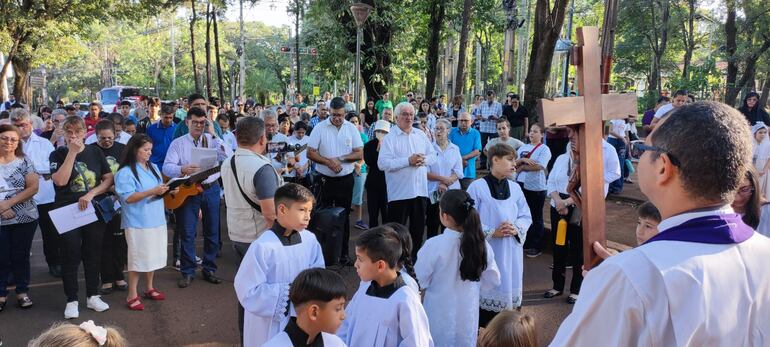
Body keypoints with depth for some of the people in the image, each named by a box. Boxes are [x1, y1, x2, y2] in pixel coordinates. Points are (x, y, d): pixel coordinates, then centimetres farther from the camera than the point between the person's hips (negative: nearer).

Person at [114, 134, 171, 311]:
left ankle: (149, 288, 29)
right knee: (138, 258, -1)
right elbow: (129, 198, -18)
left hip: (156, 219, 7)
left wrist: (167, 190, -2)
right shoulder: (125, 172, -11)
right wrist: (152, 192, -24)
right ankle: (132, 295, 8)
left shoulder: (154, 168, 12)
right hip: (138, 222, -7)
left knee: (152, 255, 14)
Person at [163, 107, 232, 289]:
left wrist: (213, 134, -17)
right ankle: (187, 272, 13)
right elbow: (167, 167, -8)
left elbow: (228, 157, -13)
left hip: (211, 189, 1)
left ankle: (209, 270, 22)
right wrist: (182, 169, -29)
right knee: (187, 233, 1)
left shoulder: (213, 140, 4)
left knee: (212, 232, 7)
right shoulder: (178, 143, 3)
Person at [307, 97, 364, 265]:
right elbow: (310, 153, -6)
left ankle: (343, 253, 20)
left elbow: (360, 154, -3)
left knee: (344, 217, 10)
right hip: (325, 180, -1)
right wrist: (329, 162, -18)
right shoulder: (320, 128, -4)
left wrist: (340, 159, -14)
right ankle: (325, 253, 17)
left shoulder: (352, 129, 0)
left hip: (346, 180, 1)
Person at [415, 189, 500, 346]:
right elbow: (493, 280, 1)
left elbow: (420, 281, -13)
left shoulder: (434, 245, -23)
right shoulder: (481, 244, -11)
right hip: (468, 316, 3)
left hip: (440, 317, -3)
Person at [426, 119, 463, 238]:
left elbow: (458, 172, 1)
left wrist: (445, 184, -12)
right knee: (432, 225, 2)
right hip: (433, 193, -2)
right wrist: (443, 178, -13)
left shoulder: (455, 149, 7)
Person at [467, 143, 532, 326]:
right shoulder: (477, 187, -9)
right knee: (484, 292, 0)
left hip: (510, 251, 5)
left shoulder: (515, 188, 7)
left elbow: (526, 216, 11)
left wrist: (516, 229, -10)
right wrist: (492, 232, -18)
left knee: (506, 289, 11)